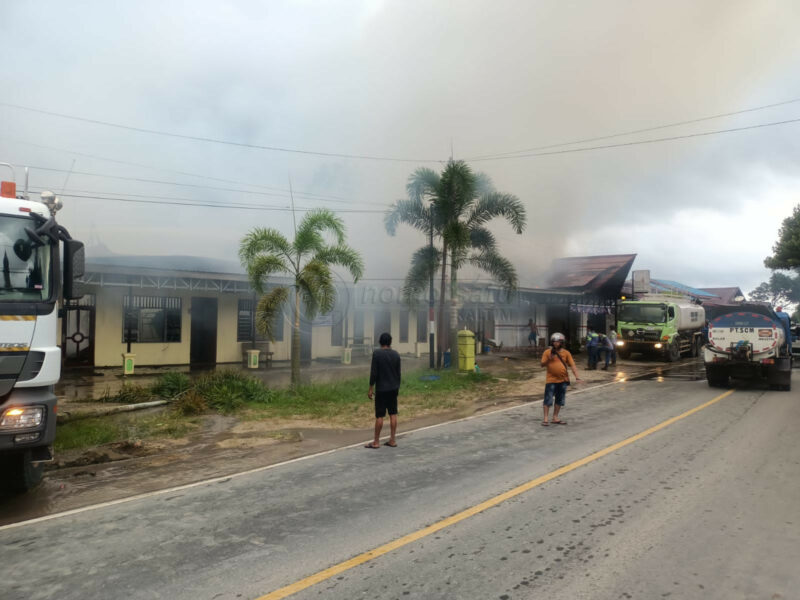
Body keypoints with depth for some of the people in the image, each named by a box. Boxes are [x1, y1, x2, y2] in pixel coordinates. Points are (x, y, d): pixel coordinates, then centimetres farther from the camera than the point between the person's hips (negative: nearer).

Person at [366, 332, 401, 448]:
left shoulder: (376, 353, -10)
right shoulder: (396, 355, 4)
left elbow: (373, 372, -13)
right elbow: (398, 373, 9)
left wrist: (370, 388, -6)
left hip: (381, 389, -4)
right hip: (393, 389, 5)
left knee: (379, 416, 0)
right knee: (393, 414, 9)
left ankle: (376, 442, 7)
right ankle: (392, 440, 12)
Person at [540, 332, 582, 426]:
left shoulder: (566, 352, 4)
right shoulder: (547, 352, -2)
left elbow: (572, 365, 1)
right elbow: (542, 364, -3)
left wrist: (577, 376, -10)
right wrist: (549, 359, -20)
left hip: (563, 380, 3)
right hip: (551, 380, -3)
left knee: (559, 400, 11)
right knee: (548, 400, -5)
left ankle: (555, 418, 22)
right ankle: (545, 418, 3)